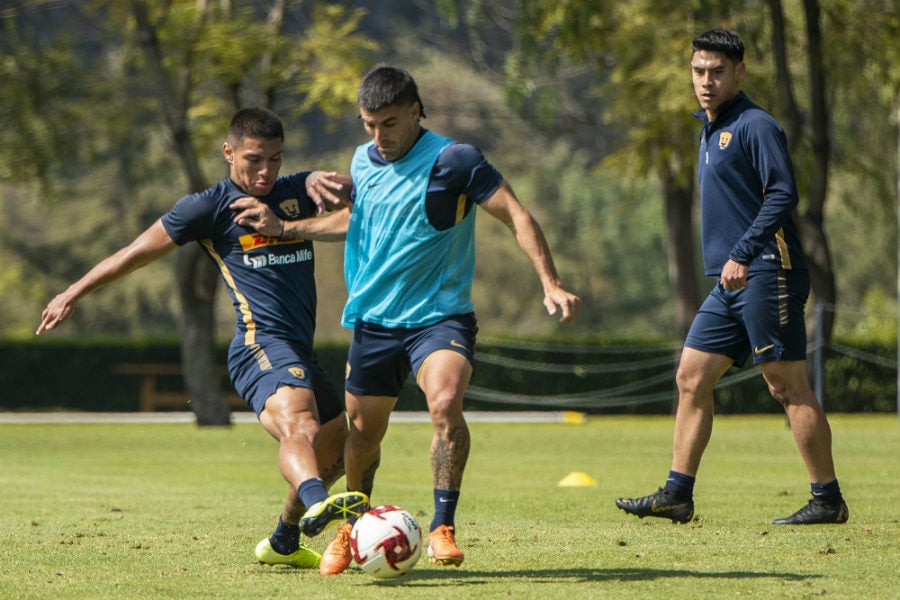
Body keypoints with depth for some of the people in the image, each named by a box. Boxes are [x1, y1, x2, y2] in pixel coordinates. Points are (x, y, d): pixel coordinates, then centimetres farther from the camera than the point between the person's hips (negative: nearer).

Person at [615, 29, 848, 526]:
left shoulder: (756, 126, -9)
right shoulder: (709, 130, 20)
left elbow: (783, 194, -18)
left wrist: (742, 254, -23)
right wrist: (732, 261, 19)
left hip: (765, 275, -10)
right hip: (731, 281, 10)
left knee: (788, 386, -7)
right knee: (691, 378, 6)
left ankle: (828, 500, -2)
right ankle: (677, 495, 8)